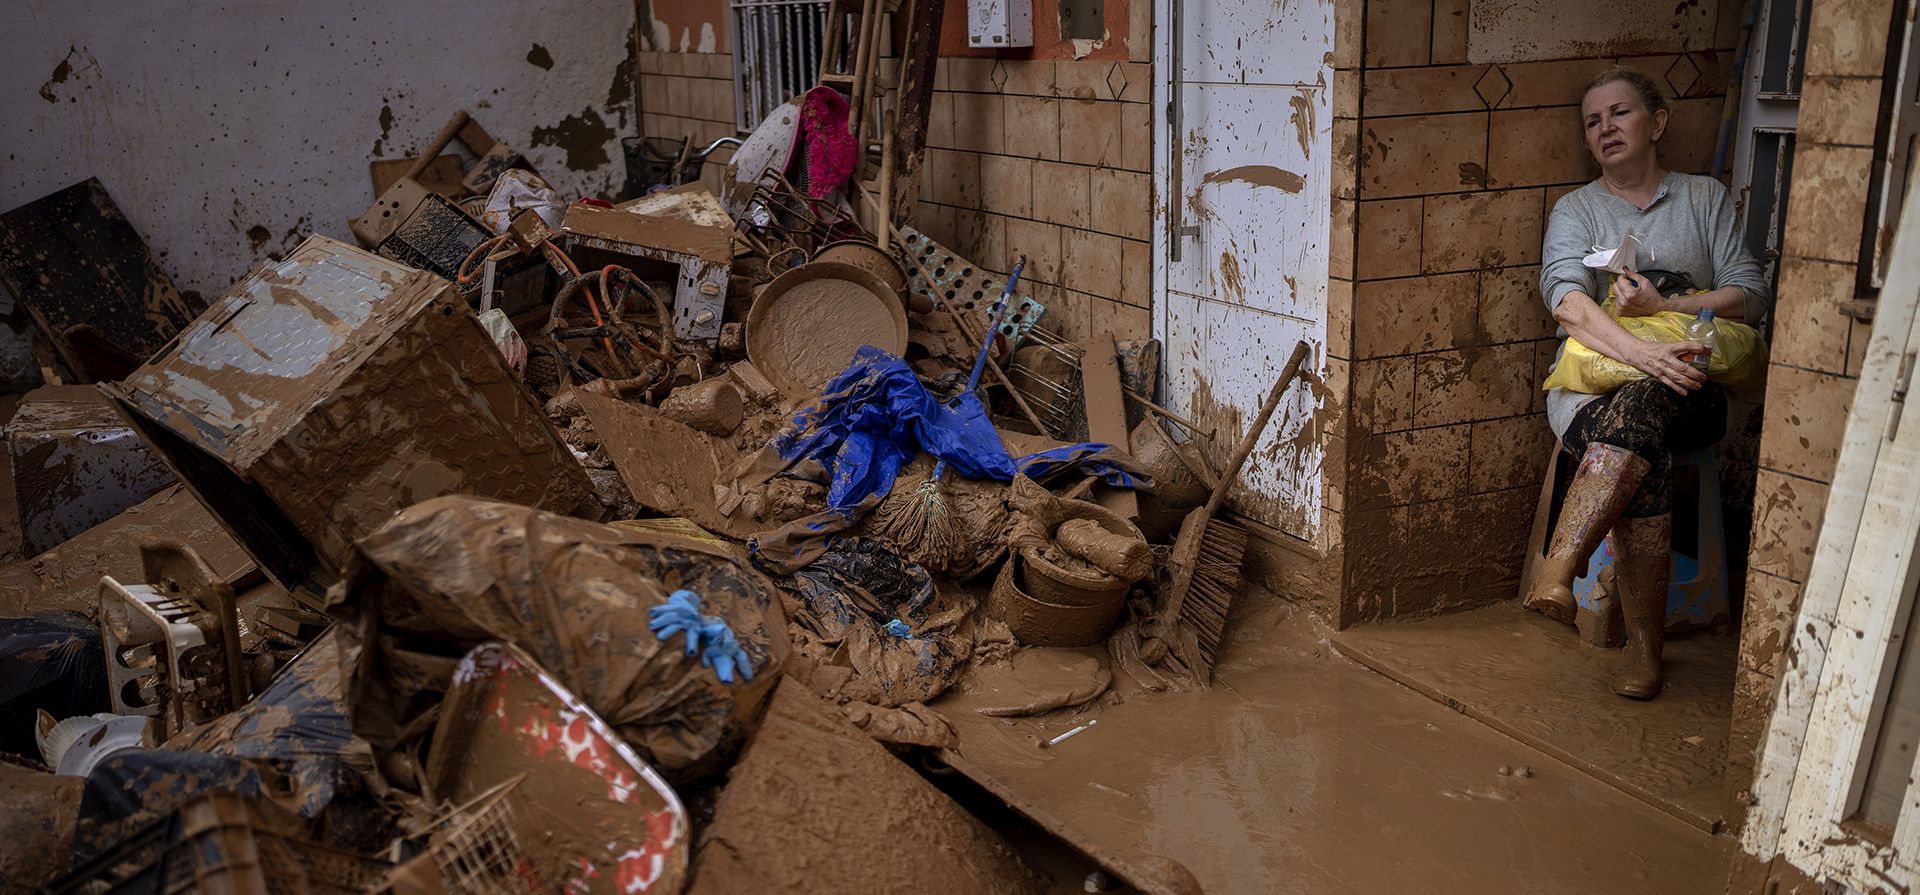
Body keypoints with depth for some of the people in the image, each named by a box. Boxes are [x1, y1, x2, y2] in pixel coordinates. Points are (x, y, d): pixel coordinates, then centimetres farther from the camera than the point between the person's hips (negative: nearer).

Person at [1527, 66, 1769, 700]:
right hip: (1592, 379, 0)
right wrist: (1642, 353, -26)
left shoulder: (1705, 198, 17)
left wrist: (1665, 307, -12)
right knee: (1644, 468, -34)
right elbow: (1567, 301, -8)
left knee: (1642, 409, -39)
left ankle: (1558, 571, -48)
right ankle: (1645, 643, -30)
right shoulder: (1576, 209, 13)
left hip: (1682, 391, 0)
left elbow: (1750, 295, 7)